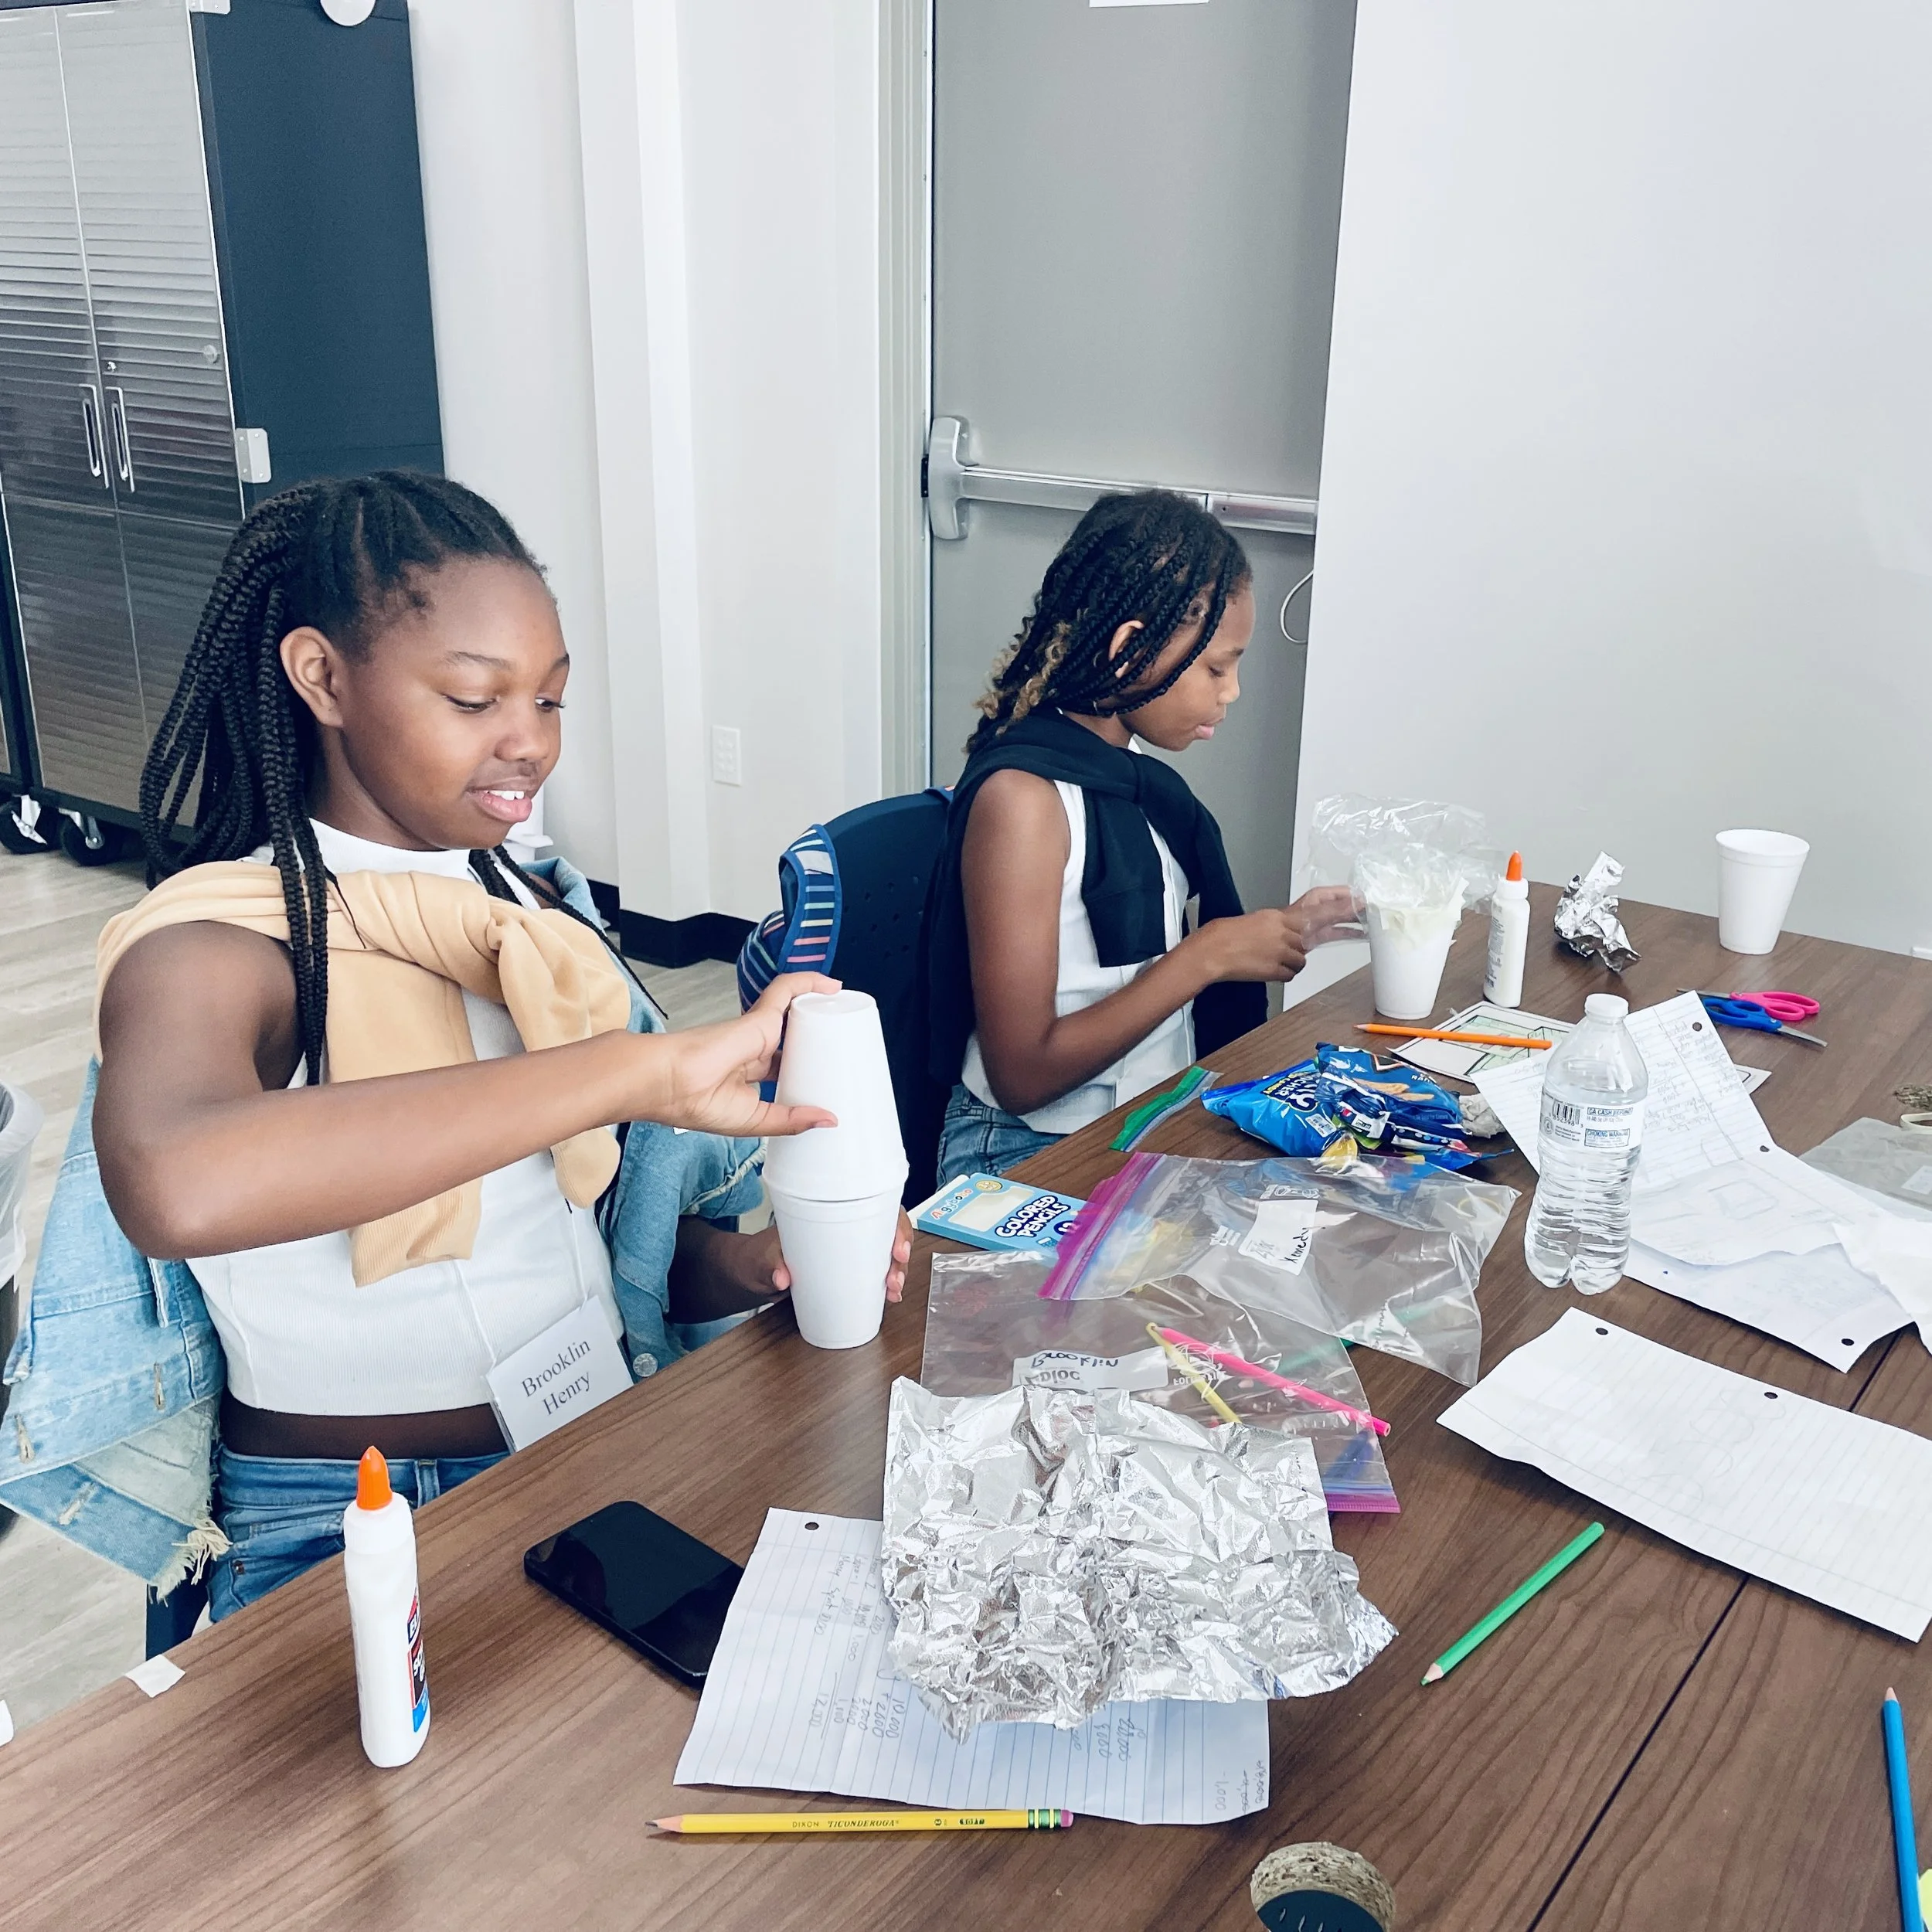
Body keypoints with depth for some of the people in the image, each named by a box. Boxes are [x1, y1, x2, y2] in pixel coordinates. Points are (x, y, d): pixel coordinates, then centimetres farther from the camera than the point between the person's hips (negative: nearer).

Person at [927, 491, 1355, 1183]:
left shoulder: (1132, 772, 7)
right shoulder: (1021, 795, -17)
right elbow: (1023, 1076, -20)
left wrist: (1270, 931, 2)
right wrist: (1208, 955, -18)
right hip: (1029, 1157, -8)